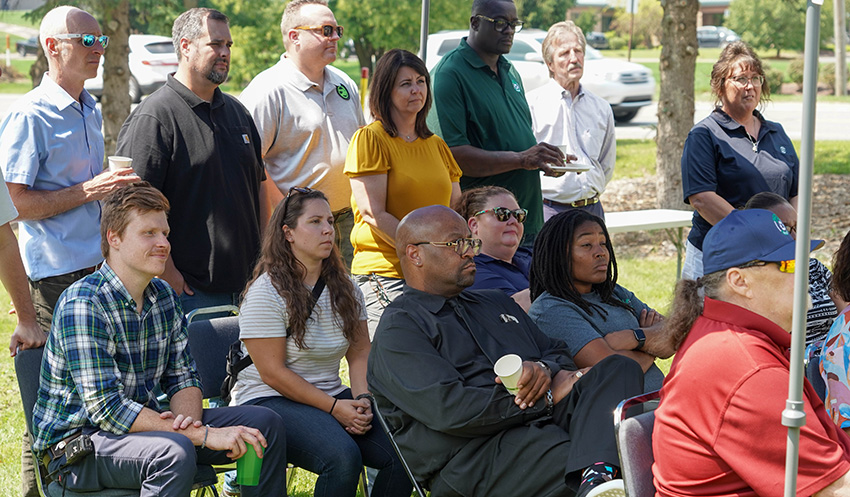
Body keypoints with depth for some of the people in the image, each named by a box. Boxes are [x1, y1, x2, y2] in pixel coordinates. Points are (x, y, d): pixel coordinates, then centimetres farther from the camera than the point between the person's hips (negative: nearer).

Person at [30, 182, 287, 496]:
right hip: (78, 441, -8)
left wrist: (189, 419, -16)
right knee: (175, 451, -37)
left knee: (264, 423, -1)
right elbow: (107, 409, -27)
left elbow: (183, 376, 10)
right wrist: (205, 435, -28)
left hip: (142, 422, 8)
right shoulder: (83, 305, -21)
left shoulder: (164, 297, 6)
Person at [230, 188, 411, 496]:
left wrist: (363, 402, -10)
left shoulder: (345, 289, 12)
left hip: (333, 398, 6)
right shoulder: (267, 293, -9)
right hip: (270, 400, -6)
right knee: (342, 456, -34)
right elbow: (273, 372, -13)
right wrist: (334, 407, -17)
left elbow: (360, 354, 10)